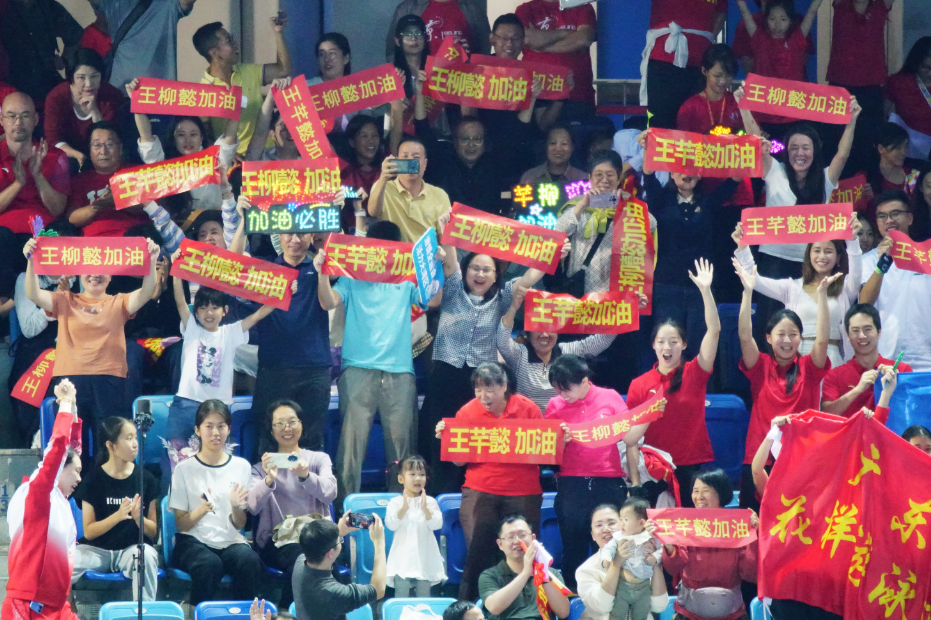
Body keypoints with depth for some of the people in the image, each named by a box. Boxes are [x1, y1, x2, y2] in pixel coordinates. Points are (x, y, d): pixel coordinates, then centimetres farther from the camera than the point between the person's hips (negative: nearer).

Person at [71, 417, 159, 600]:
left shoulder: (146, 479, 4)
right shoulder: (94, 480, 0)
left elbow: (153, 532, 4)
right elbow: (88, 532, -5)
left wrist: (138, 517, -18)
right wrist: (118, 516, -21)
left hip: (133, 546, 1)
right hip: (98, 548, -1)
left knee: (146, 555, -36)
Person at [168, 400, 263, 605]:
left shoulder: (241, 467, 10)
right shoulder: (185, 469, 4)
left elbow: (239, 525, 11)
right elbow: (182, 525, 0)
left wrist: (236, 507, -12)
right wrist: (202, 509, -20)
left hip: (230, 541, 2)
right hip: (193, 542, -2)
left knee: (250, 561, -33)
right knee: (209, 564, -37)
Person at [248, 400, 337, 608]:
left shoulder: (319, 459, 19)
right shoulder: (261, 468, 17)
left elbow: (329, 493, -3)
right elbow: (253, 506, -4)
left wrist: (306, 475, -23)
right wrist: (269, 479, -24)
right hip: (278, 541, -1)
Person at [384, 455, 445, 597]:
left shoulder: (430, 502, 3)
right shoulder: (395, 502, 1)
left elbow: (436, 524, -5)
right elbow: (391, 524, -9)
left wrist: (425, 509, -19)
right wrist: (404, 508, -20)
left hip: (424, 557, 1)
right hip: (403, 557, -1)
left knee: (423, 596, 6)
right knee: (401, 595, -2)